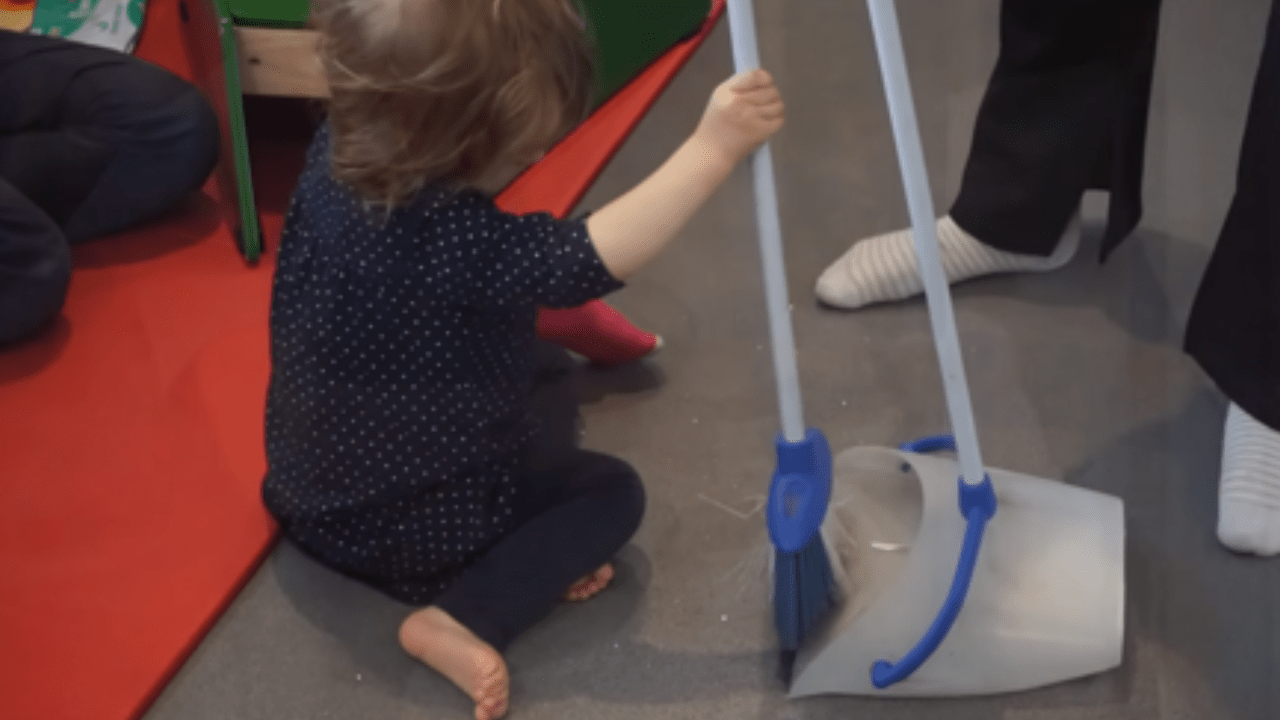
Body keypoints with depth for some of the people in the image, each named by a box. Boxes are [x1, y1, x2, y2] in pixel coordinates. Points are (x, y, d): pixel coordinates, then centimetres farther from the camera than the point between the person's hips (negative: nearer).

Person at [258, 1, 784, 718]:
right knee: (612, 492, 5)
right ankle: (460, 622, -11)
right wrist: (713, 149, -42)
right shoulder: (448, 235, -36)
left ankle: (524, 551, 12)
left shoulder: (344, 149, -10)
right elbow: (589, 259, -41)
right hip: (399, 526, -9)